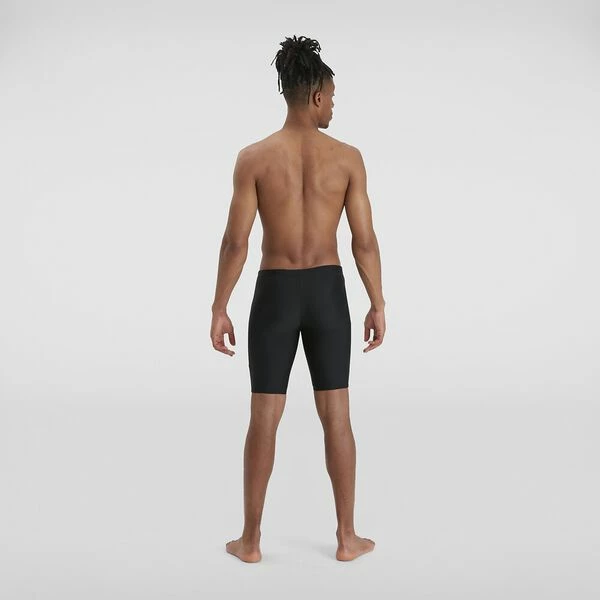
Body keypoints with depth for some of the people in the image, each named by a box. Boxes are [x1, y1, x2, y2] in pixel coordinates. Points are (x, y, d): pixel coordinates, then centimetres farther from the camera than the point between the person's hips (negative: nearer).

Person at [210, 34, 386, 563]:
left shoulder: (254, 157, -6)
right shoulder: (348, 157, -4)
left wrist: (219, 309, -1)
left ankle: (251, 540, 17)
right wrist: (377, 305, 6)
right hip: (327, 292, 1)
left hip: (276, 294, 0)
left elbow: (236, 242, -9)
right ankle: (347, 538, 19)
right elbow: (365, 241, -5)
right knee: (337, 417, 10)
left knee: (264, 420, 8)